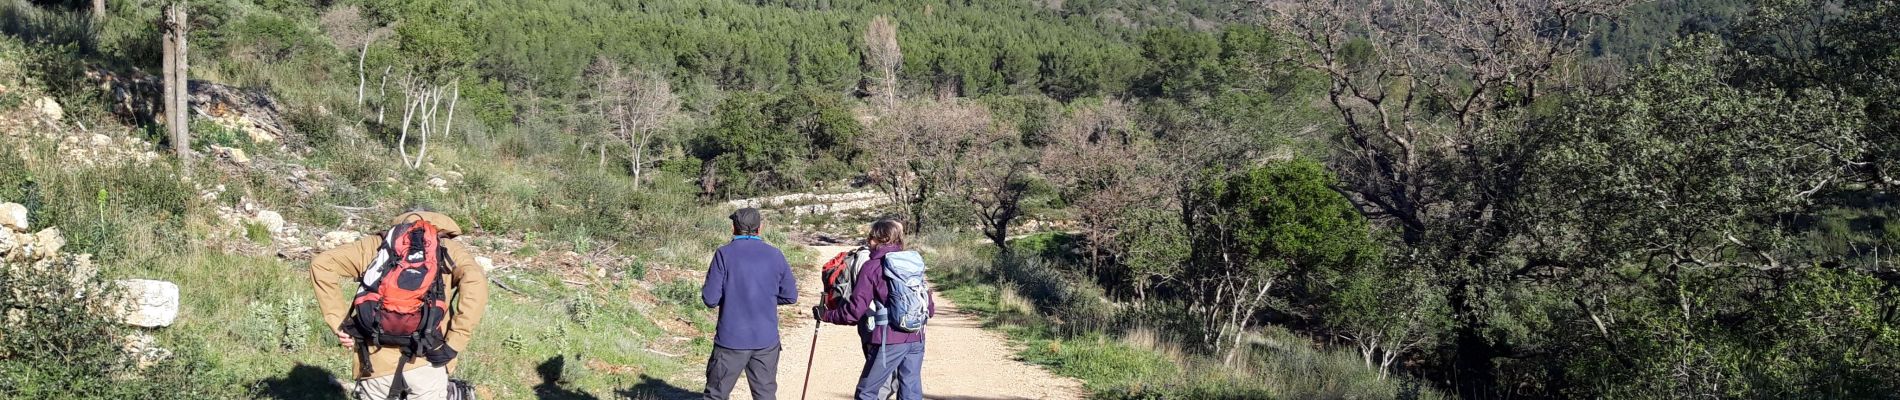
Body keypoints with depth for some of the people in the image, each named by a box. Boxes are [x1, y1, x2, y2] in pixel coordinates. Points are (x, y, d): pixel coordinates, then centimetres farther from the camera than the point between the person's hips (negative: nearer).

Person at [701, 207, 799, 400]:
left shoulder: (724, 254, -8)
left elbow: (710, 299, -10)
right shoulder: (775, 255, 1)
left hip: (731, 340, -2)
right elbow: (790, 296, 6)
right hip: (767, 340, 3)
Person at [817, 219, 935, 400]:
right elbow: (930, 308, 13)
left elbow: (854, 311, -9)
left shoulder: (871, 267, -5)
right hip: (916, 338, 6)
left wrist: (826, 315, 6)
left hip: (889, 340, -5)